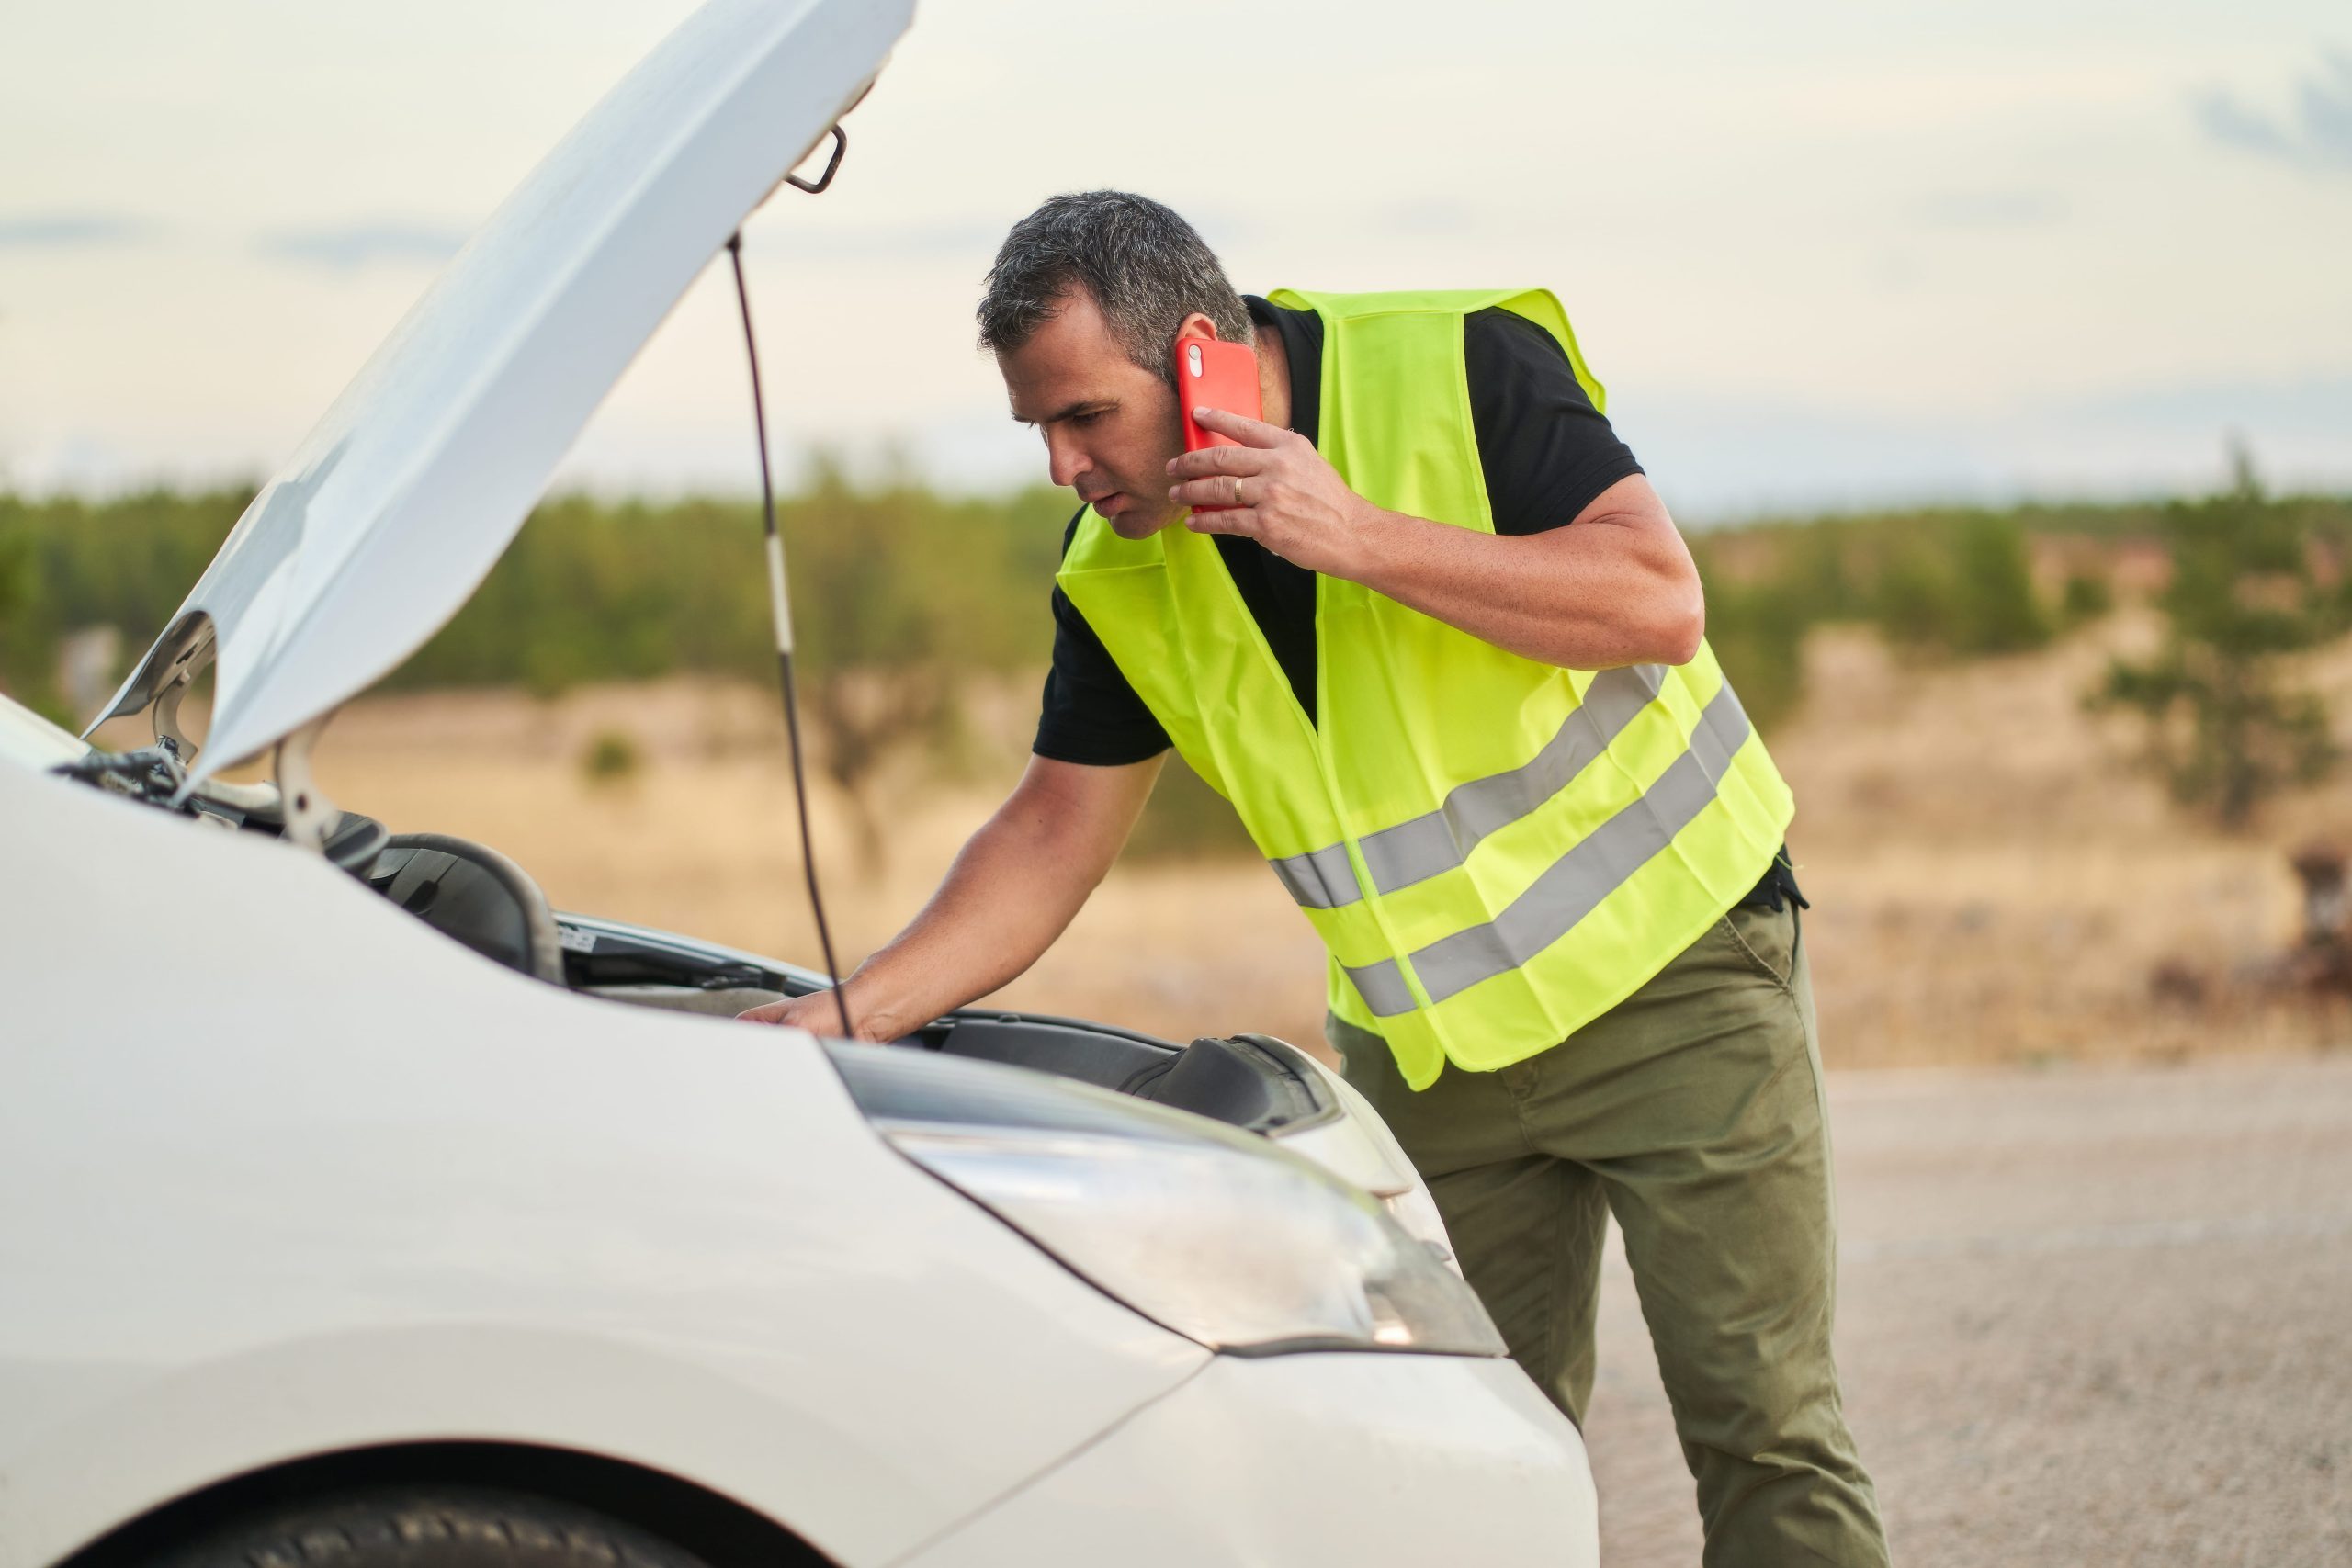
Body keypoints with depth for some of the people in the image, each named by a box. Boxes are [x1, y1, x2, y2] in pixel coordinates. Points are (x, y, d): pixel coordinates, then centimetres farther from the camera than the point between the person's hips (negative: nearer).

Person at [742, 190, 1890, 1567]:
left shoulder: (1462, 370, -16)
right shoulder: (1123, 575, -3)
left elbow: (1661, 599, -22)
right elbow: (1056, 835, 2)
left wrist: (1363, 537, -29)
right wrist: (848, 1014, -11)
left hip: (1673, 956, -4)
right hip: (1431, 1047, 5)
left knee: (1762, 1424, -5)